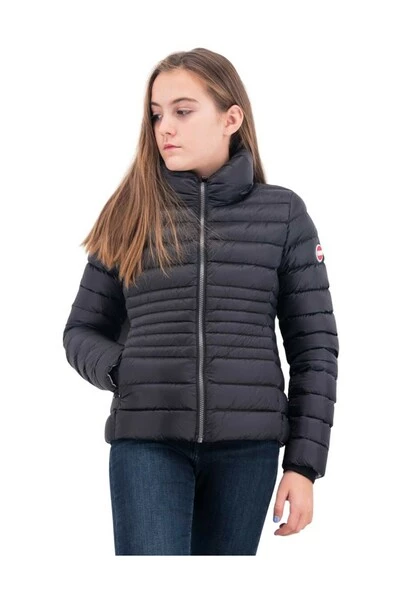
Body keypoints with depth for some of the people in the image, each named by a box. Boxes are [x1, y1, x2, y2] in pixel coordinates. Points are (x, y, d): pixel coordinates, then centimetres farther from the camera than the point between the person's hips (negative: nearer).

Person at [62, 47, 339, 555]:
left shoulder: (282, 213, 4)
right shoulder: (130, 215, 7)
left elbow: (314, 344, 5)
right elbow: (82, 331, 13)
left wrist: (305, 462, 0)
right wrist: (124, 372, -8)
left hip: (248, 444, 0)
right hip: (147, 441, 0)